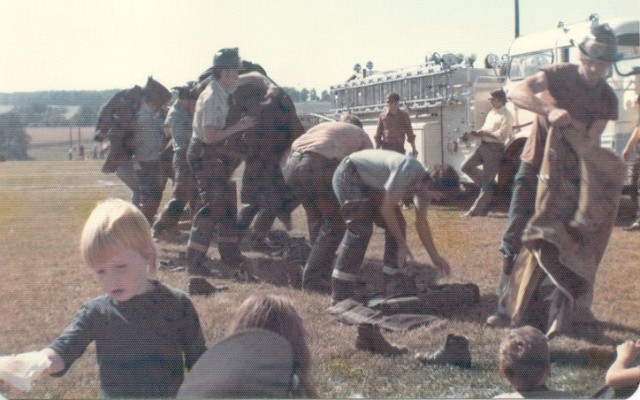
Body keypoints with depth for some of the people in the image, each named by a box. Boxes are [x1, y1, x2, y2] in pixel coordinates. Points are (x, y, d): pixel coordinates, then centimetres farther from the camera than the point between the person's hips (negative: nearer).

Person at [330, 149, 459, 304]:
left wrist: (435, 256, 5)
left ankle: (394, 282, 9)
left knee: (396, 224, 1)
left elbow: (421, 222, 5)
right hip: (348, 174, -9)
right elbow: (386, 208, -26)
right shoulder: (408, 171, -33)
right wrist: (401, 243, -20)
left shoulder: (425, 182, -6)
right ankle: (341, 293, -15)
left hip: (369, 182, 9)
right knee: (361, 230, -19)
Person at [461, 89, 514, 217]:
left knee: (487, 181, -3)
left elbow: (501, 135, -20)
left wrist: (484, 133, -19)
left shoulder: (506, 116, -10)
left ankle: (477, 210, 2)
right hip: (483, 146, 9)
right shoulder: (491, 113, 17)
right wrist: (479, 133, -1)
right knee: (466, 166, 1)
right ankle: (489, 187, 16)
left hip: (495, 148, -9)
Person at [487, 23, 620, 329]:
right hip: (534, 167, -3)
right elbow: (515, 92, -28)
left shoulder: (607, 99, -2)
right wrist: (549, 111, -42)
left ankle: (581, 305, 17)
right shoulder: (559, 74, -12)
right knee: (516, 234, -7)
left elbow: (590, 140, -8)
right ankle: (506, 306, -1)